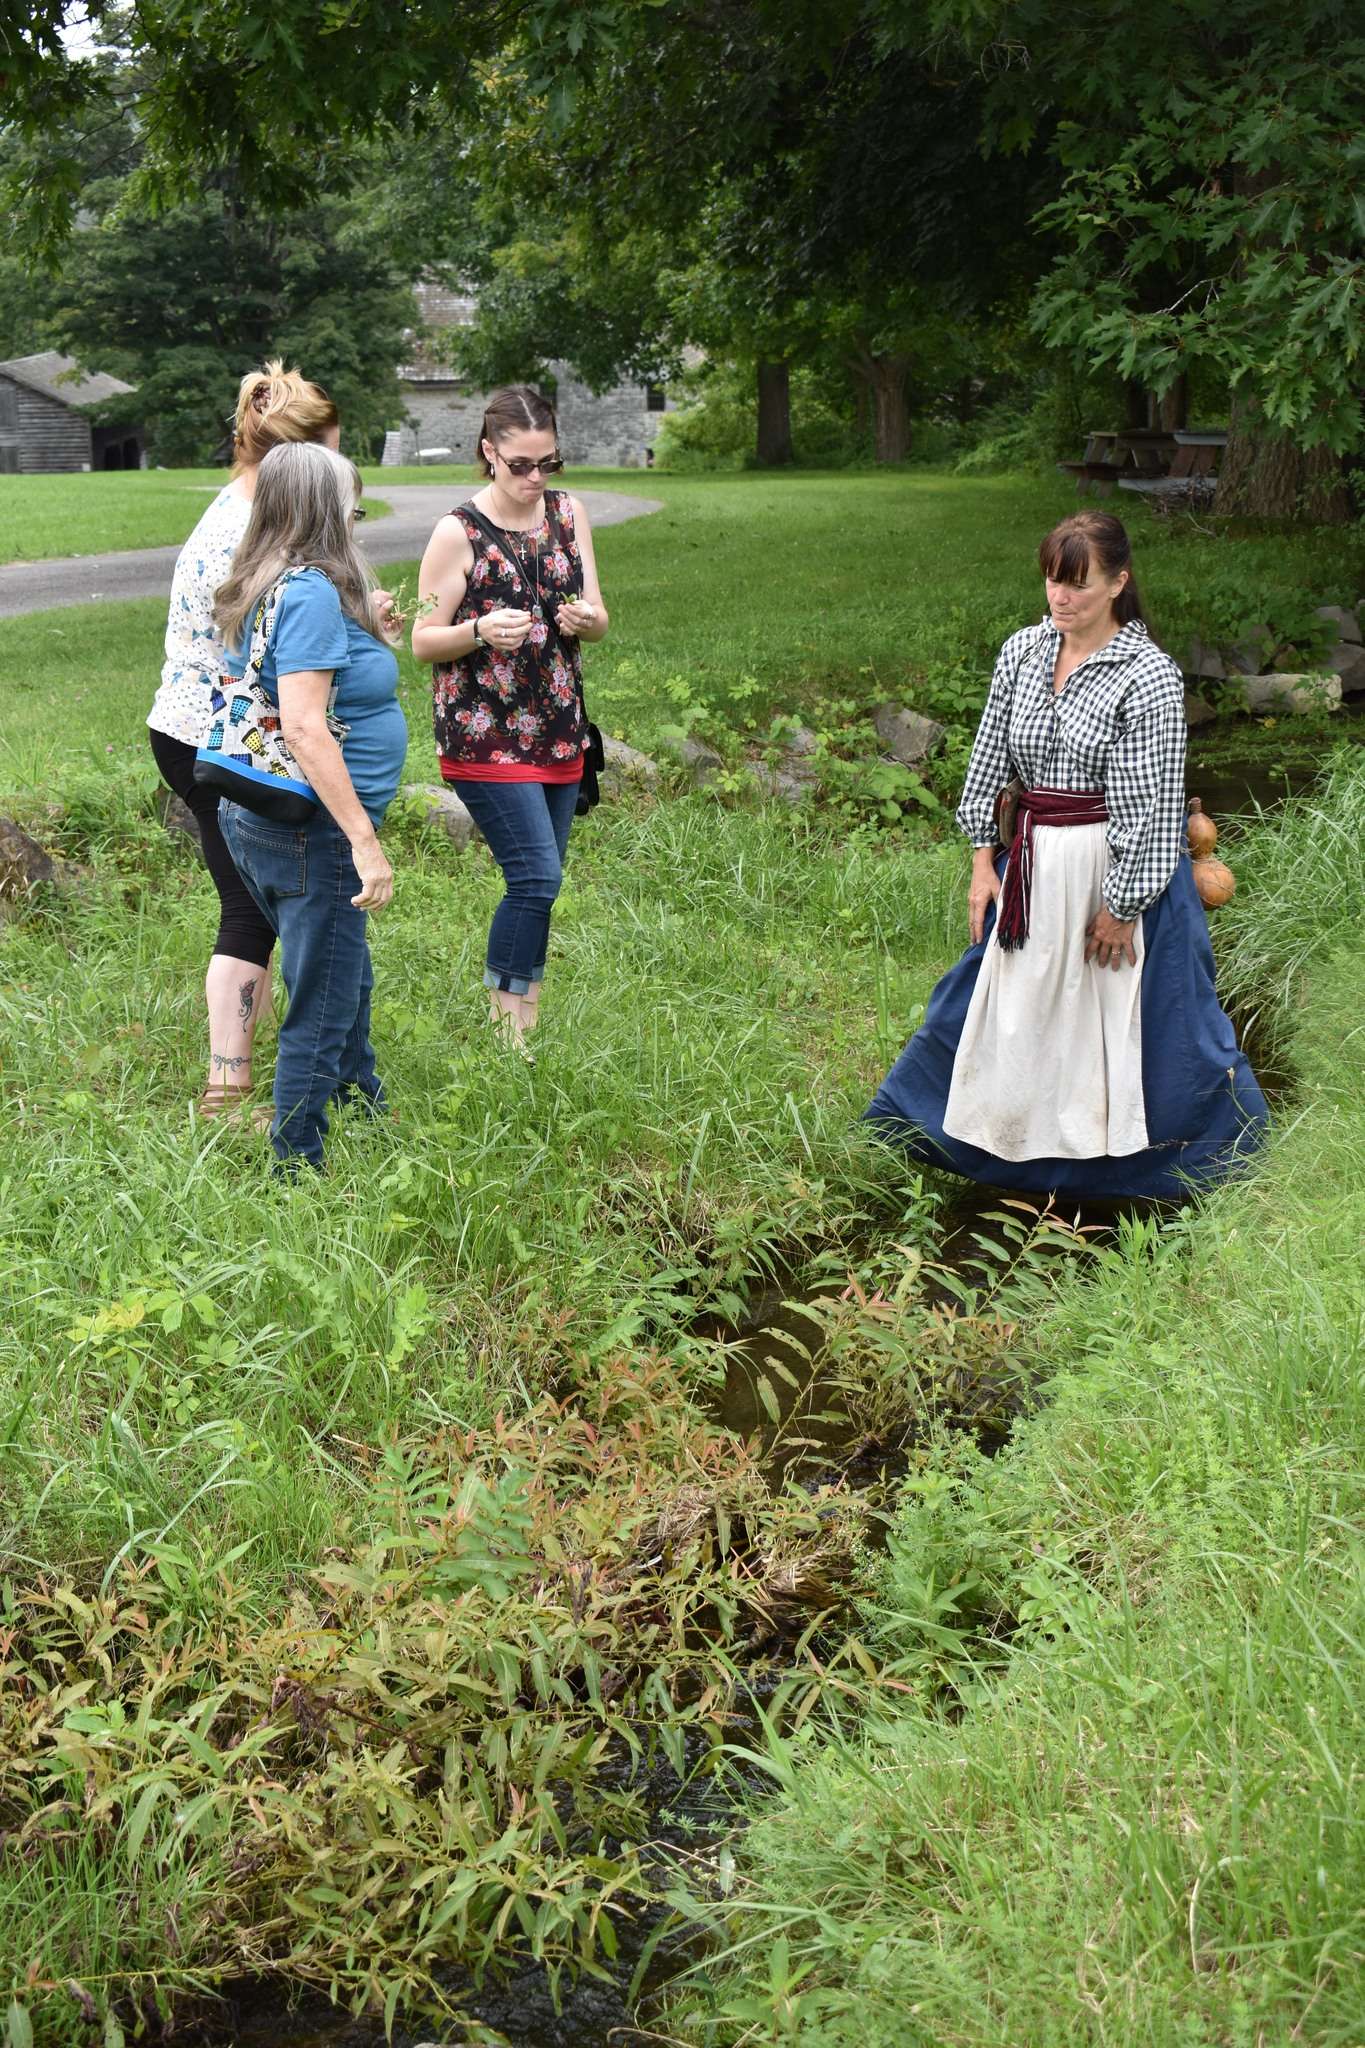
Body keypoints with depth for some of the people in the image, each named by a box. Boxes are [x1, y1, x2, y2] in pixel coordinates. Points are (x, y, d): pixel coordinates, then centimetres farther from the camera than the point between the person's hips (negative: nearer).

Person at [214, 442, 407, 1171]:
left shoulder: (266, 588, 9)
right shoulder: (313, 592, -21)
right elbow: (303, 727, -28)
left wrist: (368, 637, 14)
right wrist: (364, 839, -27)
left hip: (256, 818, 10)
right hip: (310, 834, -10)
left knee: (347, 980, 29)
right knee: (323, 1009, 3)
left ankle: (362, 1099, 49)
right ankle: (298, 1175, 14)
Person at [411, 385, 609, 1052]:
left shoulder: (568, 513, 8)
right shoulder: (457, 532, -8)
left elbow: (599, 621, 10)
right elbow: (423, 642, -5)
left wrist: (587, 619, -14)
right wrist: (479, 631, -24)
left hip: (558, 732, 6)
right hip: (484, 738, -6)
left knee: (538, 885, 9)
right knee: (537, 877, -15)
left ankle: (522, 1031, 18)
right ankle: (507, 1035, -6)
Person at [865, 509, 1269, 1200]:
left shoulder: (1148, 676, -17)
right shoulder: (1022, 652, 0)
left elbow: (1149, 806, -16)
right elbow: (989, 759, 8)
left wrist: (1121, 908, -14)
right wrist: (984, 862, 5)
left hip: (1119, 867, -5)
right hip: (1033, 863, 5)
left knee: (1126, 1009, 7)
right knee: (1006, 1000, 19)